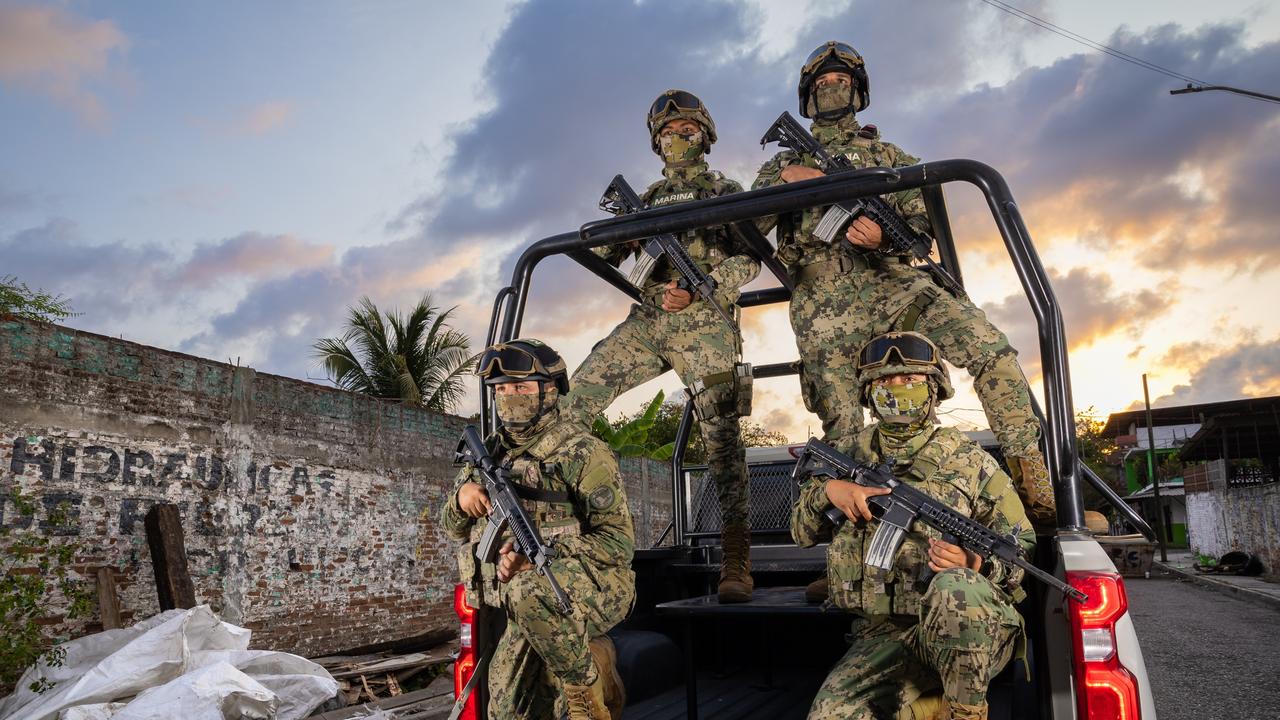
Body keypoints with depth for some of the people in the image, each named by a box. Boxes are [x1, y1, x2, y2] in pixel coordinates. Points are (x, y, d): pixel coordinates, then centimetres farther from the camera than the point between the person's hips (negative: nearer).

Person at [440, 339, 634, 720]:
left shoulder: (581, 452, -12)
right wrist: (462, 497, -8)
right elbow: (454, 527, 17)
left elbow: (618, 540, -16)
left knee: (528, 592, -37)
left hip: (594, 585, -7)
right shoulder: (491, 453, 9)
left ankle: (590, 684, -15)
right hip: (534, 609, 7)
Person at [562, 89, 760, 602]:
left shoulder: (725, 190, 12)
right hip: (645, 322, 5)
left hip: (701, 323, -5)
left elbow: (748, 261, 0)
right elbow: (604, 259, 21)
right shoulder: (648, 198, 25)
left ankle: (736, 563, -12)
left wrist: (697, 291, -16)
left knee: (721, 434, -11)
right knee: (578, 396, -9)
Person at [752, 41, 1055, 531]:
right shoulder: (786, 162, 23)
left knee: (992, 350, -21)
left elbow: (922, 223, 12)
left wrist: (883, 236, -12)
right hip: (824, 301, 0)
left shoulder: (889, 156, 24)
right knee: (840, 428, -7)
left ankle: (1038, 494, -19)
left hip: (892, 282, 0)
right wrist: (784, 181, -8)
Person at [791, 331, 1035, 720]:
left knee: (953, 588, -38)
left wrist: (975, 566, -16)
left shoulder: (968, 459, 5)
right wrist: (828, 489, -5)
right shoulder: (853, 457, 15)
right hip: (884, 633, 2)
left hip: (970, 627, -2)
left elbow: (1023, 548, 6)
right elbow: (802, 531, 17)